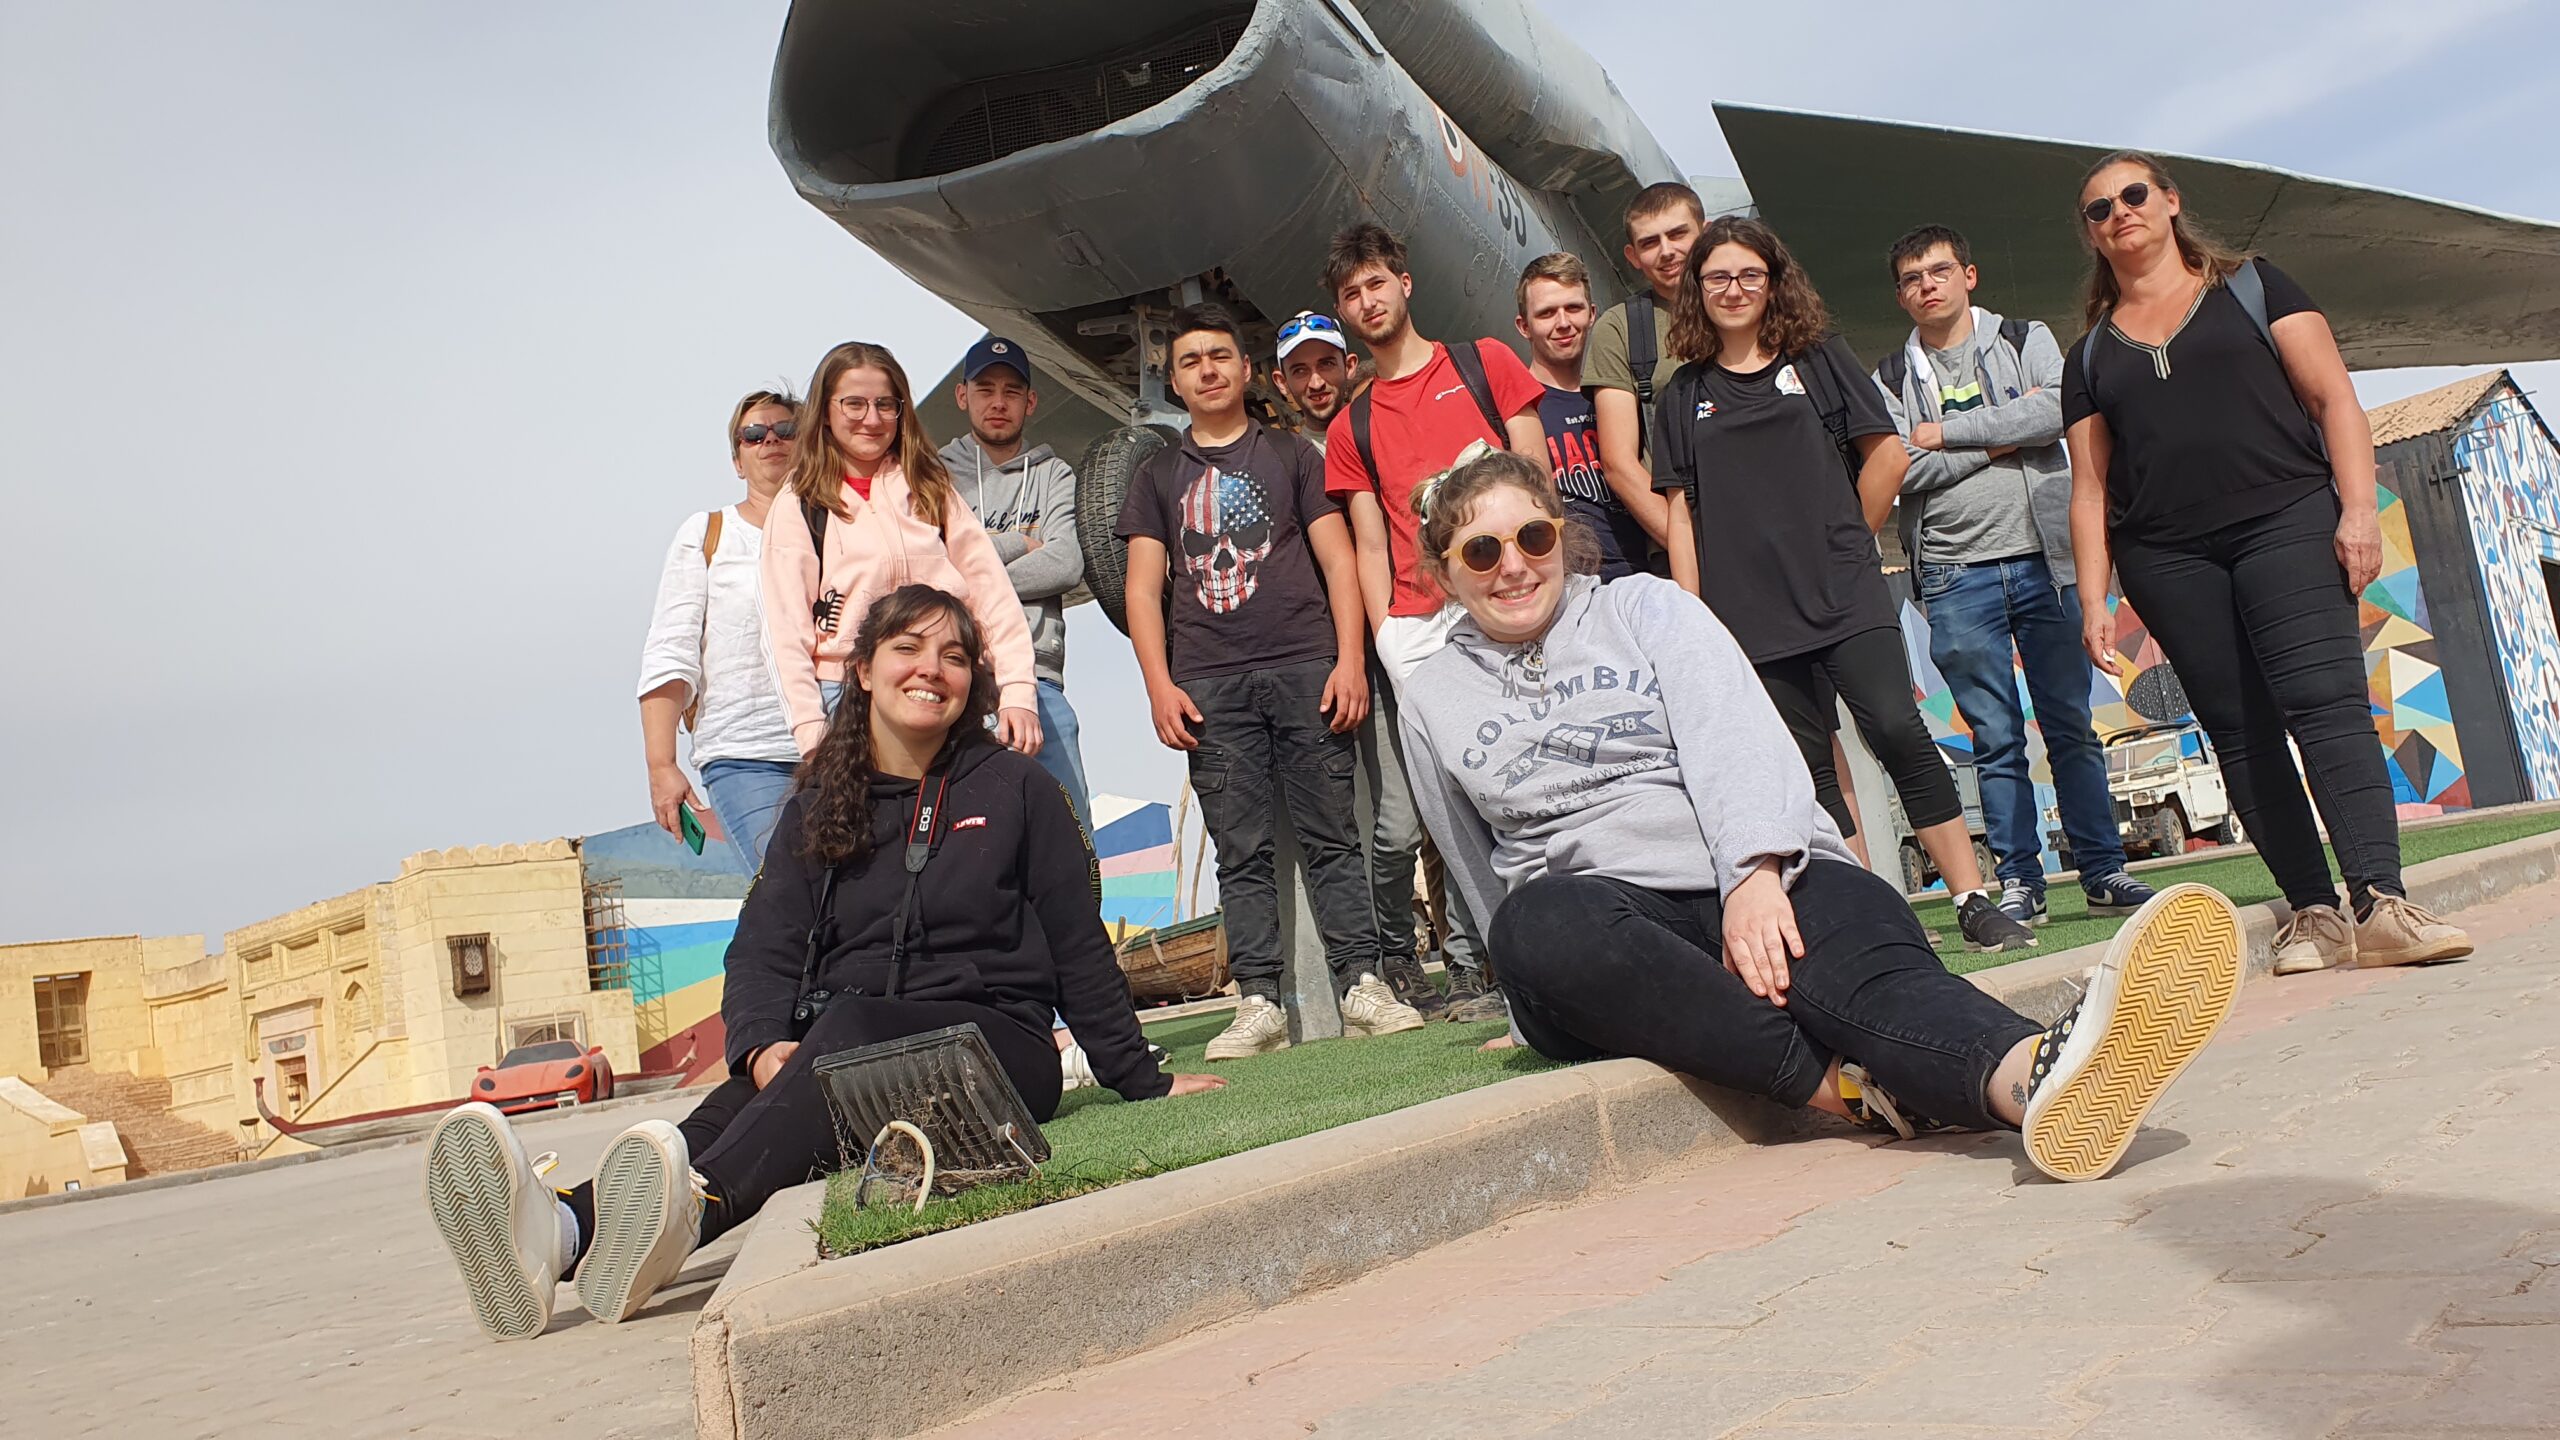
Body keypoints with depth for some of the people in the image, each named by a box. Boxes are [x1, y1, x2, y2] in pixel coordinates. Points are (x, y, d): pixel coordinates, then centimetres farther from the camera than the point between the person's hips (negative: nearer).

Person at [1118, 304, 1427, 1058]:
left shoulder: (1292, 455, 15)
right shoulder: (1157, 475, 17)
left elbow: (1337, 561, 8)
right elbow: (1144, 587, 10)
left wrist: (1349, 659, -5)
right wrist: (1159, 686, -3)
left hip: (1305, 668, -1)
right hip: (1208, 685, 1)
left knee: (1331, 837, -3)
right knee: (1241, 852, 0)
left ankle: (1362, 986, -1)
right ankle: (1259, 1003, 2)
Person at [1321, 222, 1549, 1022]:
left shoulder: (1485, 363, 15)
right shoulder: (1350, 429, 19)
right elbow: (1371, 547, 14)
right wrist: (1386, 640, 3)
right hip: (1418, 626, 2)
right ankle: (1470, 971, -1)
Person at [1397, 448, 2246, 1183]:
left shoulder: (1642, 606, 13)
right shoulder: (1433, 702, 17)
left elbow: (1736, 736, -3)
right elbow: (1486, 883, 24)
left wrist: (1756, 875, -21)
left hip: (1762, 881, 0)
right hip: (1603, 908, 0)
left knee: (1863, 938, -34)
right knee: (1539, 921, -37)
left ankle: (2030, 1074, -68)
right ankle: (1863, 1090, -42)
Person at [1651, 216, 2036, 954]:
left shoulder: (1819, 358, 9)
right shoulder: (1684, 395, 12)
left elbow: (1887, 456, 8)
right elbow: (1681, 510, 8)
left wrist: (1844, 541, 8)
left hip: (1844, 592, -2)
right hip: (1749, 610, 2)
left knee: (1898, 731, -15)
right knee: (1808, 767, 2)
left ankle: (1975, 903, -10)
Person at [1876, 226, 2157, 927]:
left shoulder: (2027, 340, 10)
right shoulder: (1890, 379, 9)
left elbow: (2057, 411, -10)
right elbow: (1901, 470, -7)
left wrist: (1945, 432, -8)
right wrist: (2002, 437, -7)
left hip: (2046, 559, 0)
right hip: (1956, 574, 0)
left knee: (2071, 724, 4)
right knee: (1995, 737, 2)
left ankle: (2105, 873, 11)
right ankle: (2019, 882, 8)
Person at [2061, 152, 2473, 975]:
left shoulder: (2251, 289, 13)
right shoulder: (2091, 355, 18)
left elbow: (2332, 396, 4)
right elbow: (2089, 488, 13)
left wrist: (2357, 507, -9)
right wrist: (2093, 602, 4)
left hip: (2287, 522, -2)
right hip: (2165, 559, 3)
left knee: (2324, 697, -18)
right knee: (2240, 733, -1)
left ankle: (2380, 902, -25)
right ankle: (2314, 912, 2)